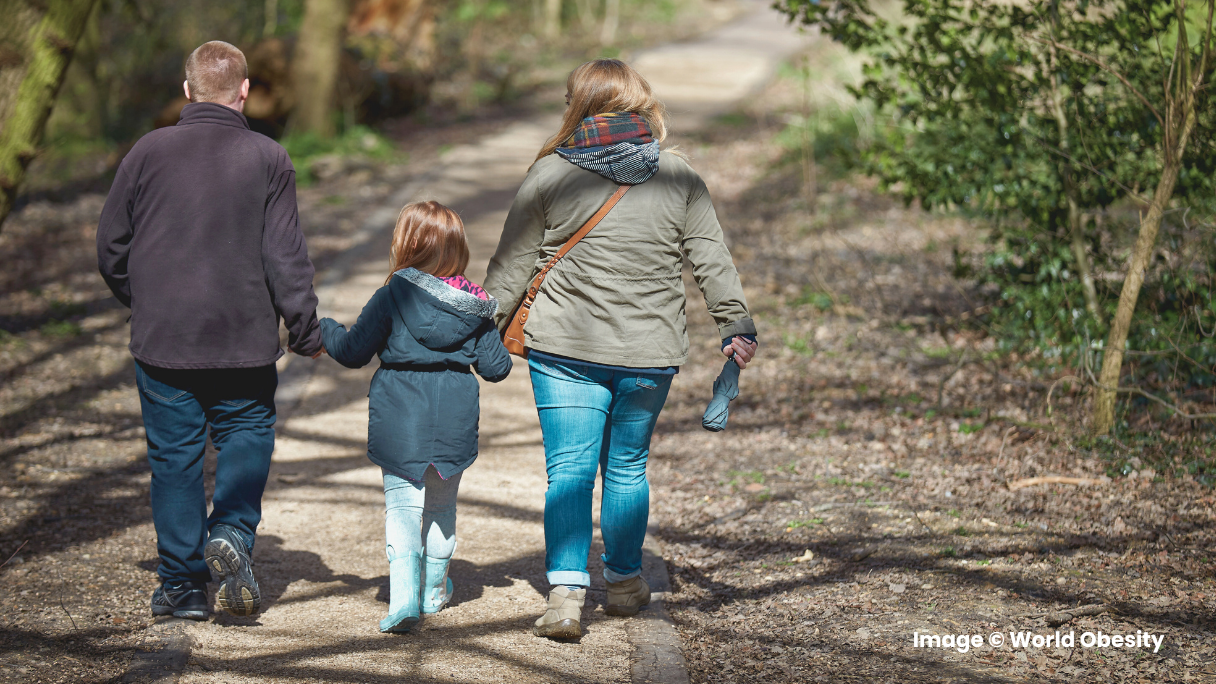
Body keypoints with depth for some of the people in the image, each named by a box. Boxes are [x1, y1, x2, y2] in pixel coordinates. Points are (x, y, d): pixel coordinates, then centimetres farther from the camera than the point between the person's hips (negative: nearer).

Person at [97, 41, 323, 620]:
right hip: (245, 338, -1)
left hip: (162, 337, 1)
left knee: (174, 454, 9)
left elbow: (111, 246, 5)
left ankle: (182, 585, 11)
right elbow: (285, 257, -6)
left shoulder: (148, 152, -1)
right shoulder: (267, 159, -5)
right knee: (246, 435, 16)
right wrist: (305, 330, 3)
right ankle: (232, 533, -8)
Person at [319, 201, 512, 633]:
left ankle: (405, 595, -16)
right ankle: (435, 590, 33)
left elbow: (353, 351, -5)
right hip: (453, 428, 3)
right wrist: (501, 355, 26)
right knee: (441, 508, 20)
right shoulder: (474, 307, 0)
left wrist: (323, 330, 14)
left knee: (402, 508, 1)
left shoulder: (393, 297, -10)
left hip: (399, 428, -3)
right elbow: (495, 367, 3)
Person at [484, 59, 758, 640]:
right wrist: (737, 326, 13)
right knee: (627, 466, 16)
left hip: (564, 351, -2)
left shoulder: (549, 173, -3)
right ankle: (624, 582, 28)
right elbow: (713, 262, 5)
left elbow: (512, 263, 1)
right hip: (649, 353, 2)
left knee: (569, 469, 0)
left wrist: (484, 326, 9)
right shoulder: (680, 179, 2)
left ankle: (566, 593, -12)